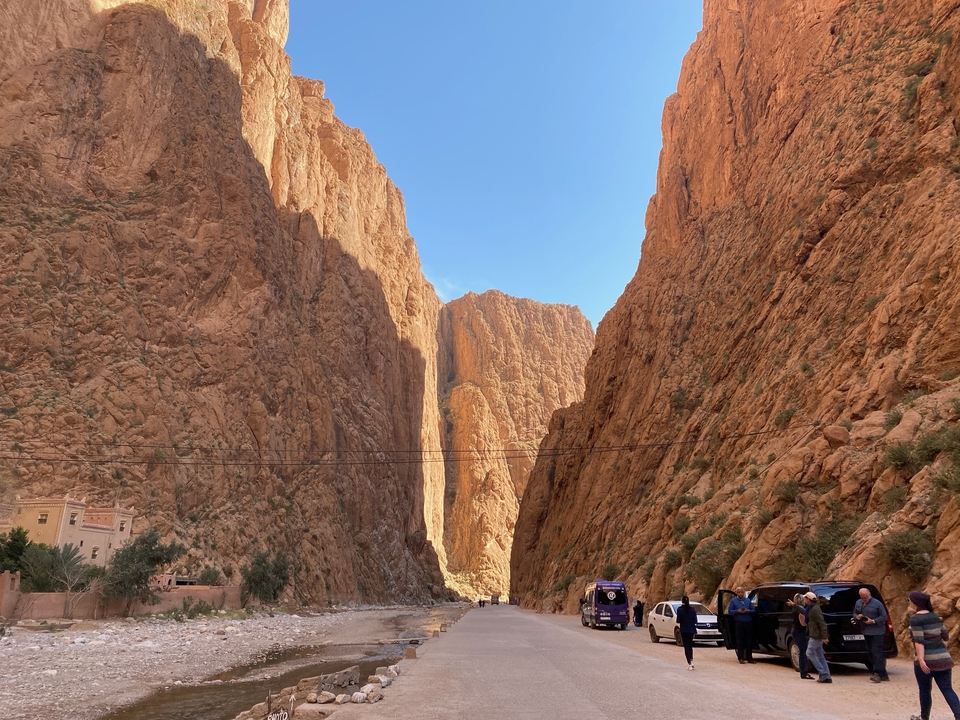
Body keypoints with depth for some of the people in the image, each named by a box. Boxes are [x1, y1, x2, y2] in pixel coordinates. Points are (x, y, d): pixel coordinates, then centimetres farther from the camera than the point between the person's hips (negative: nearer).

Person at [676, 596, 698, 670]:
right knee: (690, 645, 19)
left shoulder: (680, 609, -7)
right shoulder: (692, 609, 4)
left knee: (686, 646, -2)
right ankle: (691, 662, 17)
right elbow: (695, 621, 4)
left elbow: (678, 621, -7)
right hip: (691, 630, 4)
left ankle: (689, 663, -11)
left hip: (684, 630, -4)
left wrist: (678, 624, 12)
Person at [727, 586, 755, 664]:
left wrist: (748, 611, -9)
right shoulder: (733, 601, 8)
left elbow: (753, 610, 13)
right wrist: (738, 611, -13)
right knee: (740, 641, -2)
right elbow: (729, 611, 2)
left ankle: (749, 657, 10)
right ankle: (741, 658, 1)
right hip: (739, 623, -2)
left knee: (749, 641, 3)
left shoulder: (748, 601, 15)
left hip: (748, 623, 2)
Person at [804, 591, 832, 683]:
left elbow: (822, 623, -22)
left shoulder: (815, 609, -18)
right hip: (815, 635, 10)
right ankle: (827, 676, 11)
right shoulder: (811, 608, 13)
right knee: (820, 656, 10)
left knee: (810, 653, -6)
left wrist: (824, 637, -24)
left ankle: (823, 673, -7)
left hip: (816, 636, -10)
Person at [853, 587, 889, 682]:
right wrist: (857, 617, -6)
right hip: (866, 632, 7)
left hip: (877, 632, -7)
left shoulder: (877, 603, -8)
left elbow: (884, 616, -7)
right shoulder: (858, 603, 10)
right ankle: (883, 674, 18)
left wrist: (873, 621, -18)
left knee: (876, 652, -11)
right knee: (871, 653, 9)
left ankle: (877, 674, -12)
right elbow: (854, 613, 17)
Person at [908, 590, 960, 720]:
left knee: (925, 690, 10)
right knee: (947, 690, 5)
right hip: (944, 658, 6)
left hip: (926, 660, -6)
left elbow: (919, 640, -18)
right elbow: (945, 636, 19)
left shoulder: (915, 618, -10)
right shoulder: (935, 616, 11)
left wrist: (921, 660, -23)